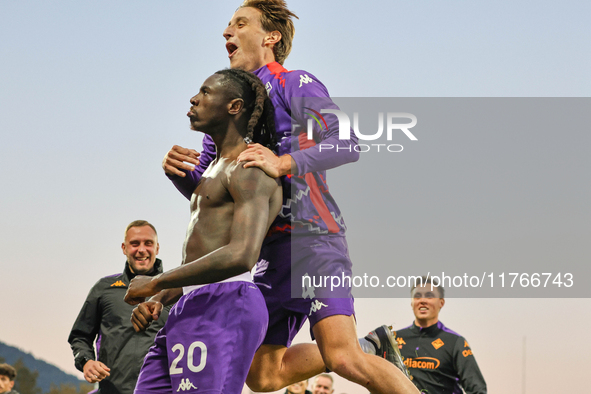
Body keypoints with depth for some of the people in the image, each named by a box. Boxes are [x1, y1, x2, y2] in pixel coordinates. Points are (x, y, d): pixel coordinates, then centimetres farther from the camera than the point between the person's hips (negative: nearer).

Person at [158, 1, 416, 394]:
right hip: (264, 249, 8)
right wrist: (178, 171, -3)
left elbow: (347, 143, -16)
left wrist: (284, 163, -29)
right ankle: (371, 350, 23)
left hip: (310, 234, -8)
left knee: (343, 358, -24)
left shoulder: (293, 84, -1)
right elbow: (201, 189, 20)